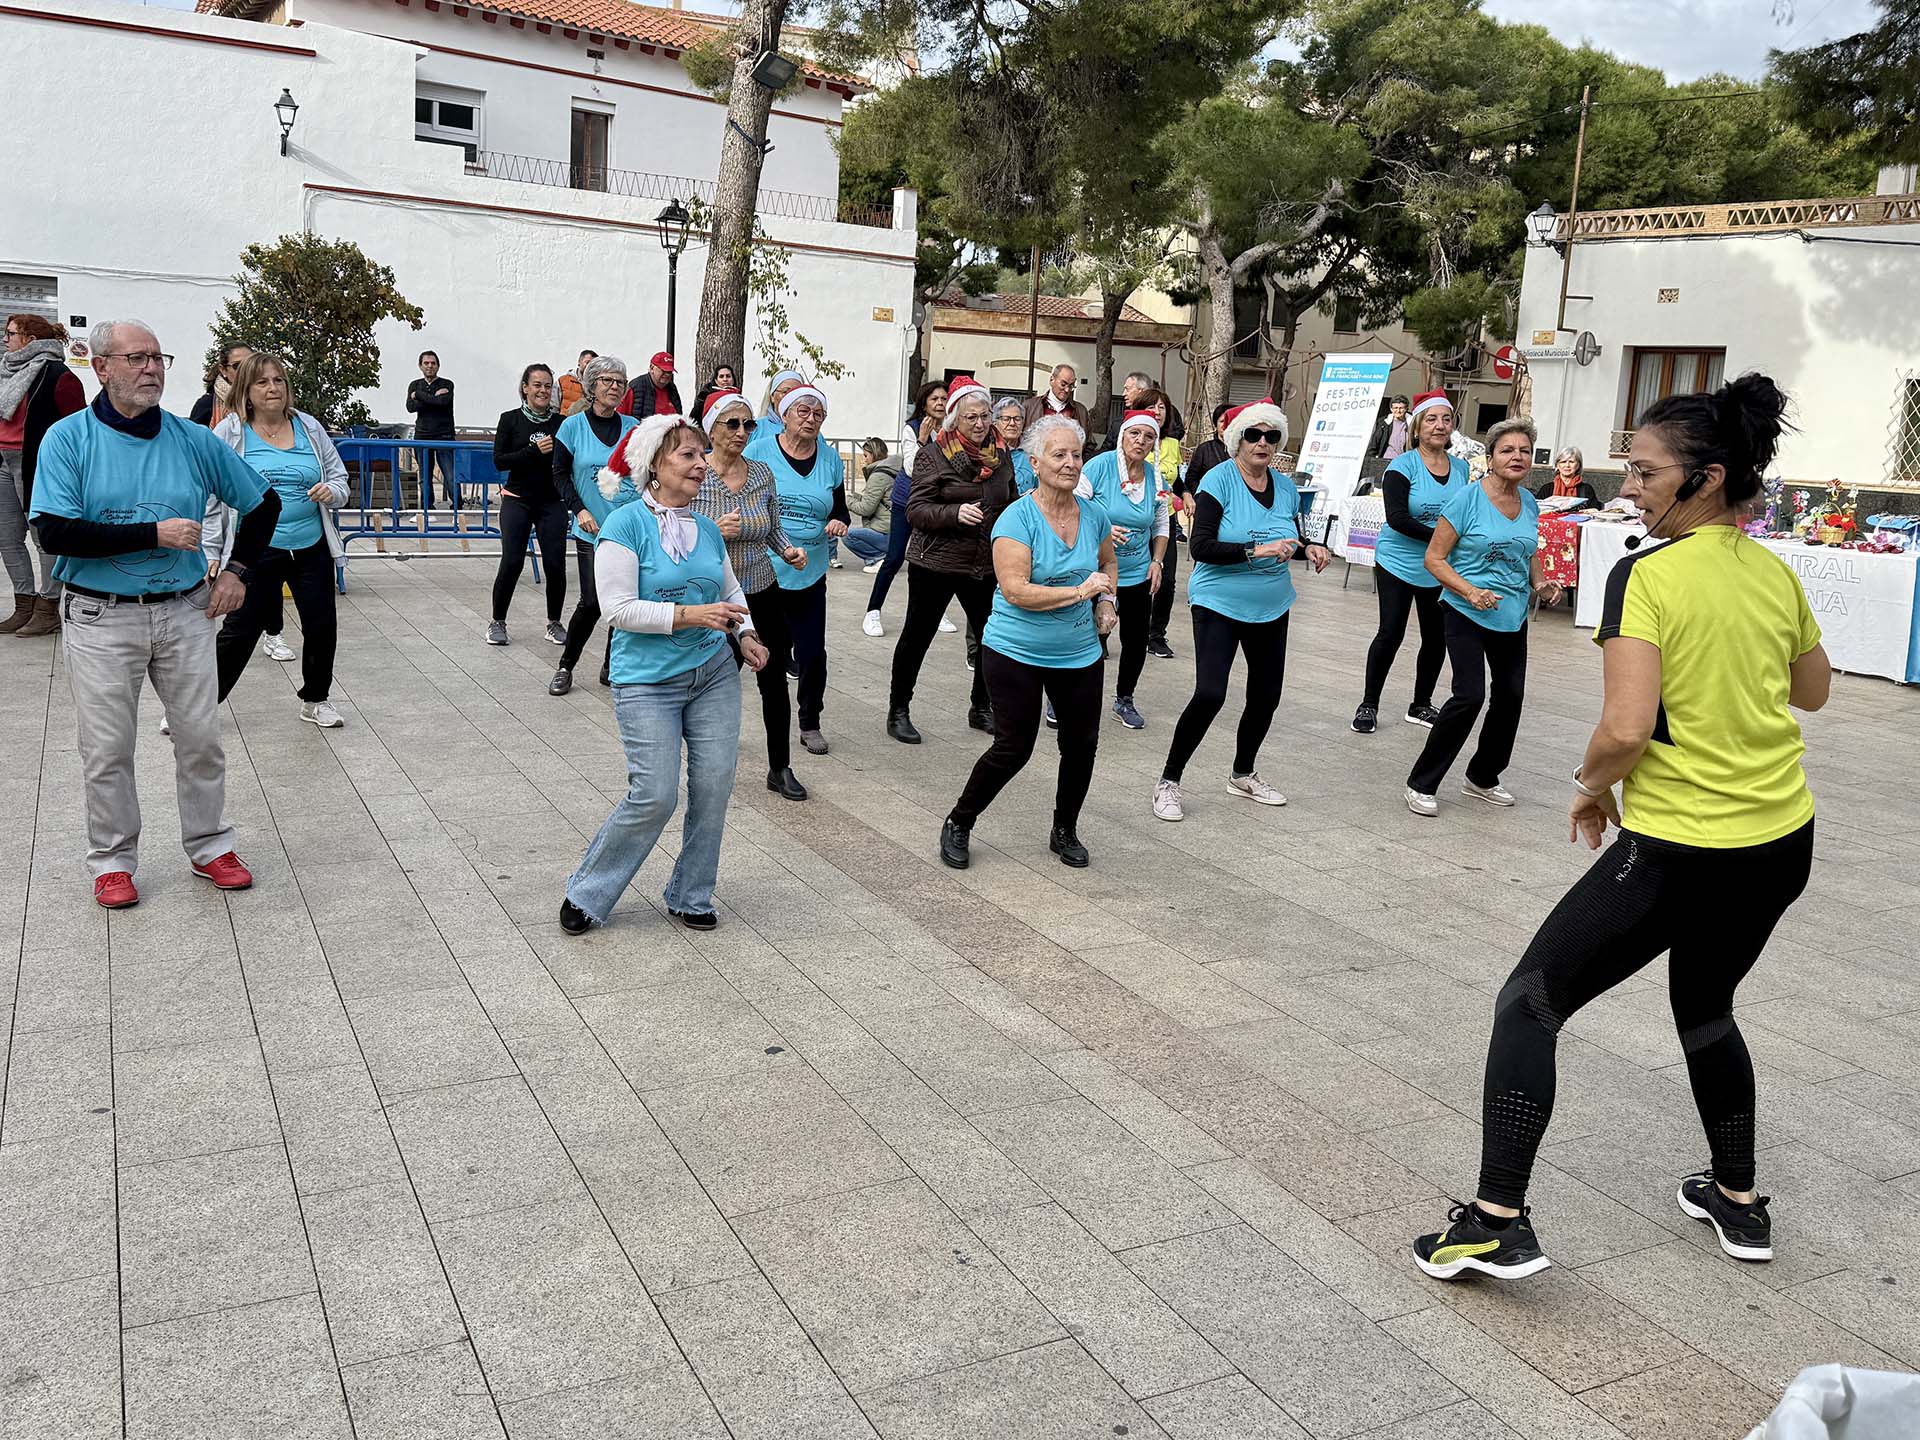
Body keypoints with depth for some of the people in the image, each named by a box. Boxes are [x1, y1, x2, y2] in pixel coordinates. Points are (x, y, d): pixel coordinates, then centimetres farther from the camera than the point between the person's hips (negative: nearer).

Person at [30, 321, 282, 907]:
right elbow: (54, 532, -16)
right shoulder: (68, 439, -5)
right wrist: (154, 535, -19)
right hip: (100, 617, -2)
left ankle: (209, 845, 23)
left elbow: (263, 503, 15)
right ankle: (112, 860, 19)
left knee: (201, 737, 8)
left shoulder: (193, 440, 3)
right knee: (108, 750, 5)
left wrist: (237, 571, 7)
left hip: (184, 612, 3)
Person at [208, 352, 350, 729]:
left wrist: (331, 492, -10)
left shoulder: (309, 427, 5)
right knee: (239, 633, -1)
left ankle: (315, 700, 31)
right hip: (257, 553, -4)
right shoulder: (229, 433, -5)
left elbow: (339, 476, 14)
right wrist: (211, 552, -9)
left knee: (322, 627, 10)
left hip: (312, 550, 4)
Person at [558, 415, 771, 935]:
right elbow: (620, 608, -17)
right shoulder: (625, 525, -11)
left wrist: (745, 633, 3)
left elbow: (731, 590, 22)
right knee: (653, 797, -9)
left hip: (715, 673, 6)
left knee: (713, 787, 3)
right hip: (648, 682, -6)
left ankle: (690, 896, 22)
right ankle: (587, 895, 13)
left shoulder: (707, 529, 8)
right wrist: (691, 615, -22)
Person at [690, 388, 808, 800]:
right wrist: (714, 531, -25)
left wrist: (788, 550, -5)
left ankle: (780, 769, 20)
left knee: (774, 680, 7)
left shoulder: (762, 473, 3)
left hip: (763, 593, 4)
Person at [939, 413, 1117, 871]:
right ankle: (958, 825, 19)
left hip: (1080, 655, 6)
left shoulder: (1093, 515, 2)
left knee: (1082, 743, 10)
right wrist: (1078, 592, -22)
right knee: (1013, 748, -2)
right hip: (1017, 655, -5)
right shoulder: (1018, 517, -15)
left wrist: (1106, 601, 5)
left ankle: (1065, 832, 32)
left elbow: (1108, 563, 24)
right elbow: (1016, 591, -23)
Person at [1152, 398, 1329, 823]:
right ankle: (1168, 781, 0)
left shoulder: (1285, 487, 5)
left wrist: (1309, 549, -3)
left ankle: (1242, 775, 33)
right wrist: (1255, 551, -28)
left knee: (1266, 695, 11)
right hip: (1220, 604, -6)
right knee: (1209, 694, -16)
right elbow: (1200, 547, -21)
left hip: (1271, 608, 6)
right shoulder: (1218, 480, -13)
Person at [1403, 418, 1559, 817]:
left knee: (1511, 694, 10)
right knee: (1470, 695, -14)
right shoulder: (1468, 499, -14)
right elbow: (1434, 559, -14)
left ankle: (1483, 777, 29)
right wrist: (1471, 592, -25)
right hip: (1467, 614, -7)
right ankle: (1421, 784, -2)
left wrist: (1540, 583, 2)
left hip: (1512, 616, 7)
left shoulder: (1530, 504, 5)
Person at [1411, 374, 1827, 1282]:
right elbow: (1812, 691, 21)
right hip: (1783, 841, 8)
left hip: (1679, 849, -7)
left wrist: (1589, 786, -6)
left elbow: (1625, 728, -25)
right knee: (1705, 1007, 29)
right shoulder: (1777, 574, 5)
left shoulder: (1647, 577, -16)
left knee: (1530, 1003, 2)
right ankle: (1738, 1203, 41)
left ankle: (1497, 1223, -1)